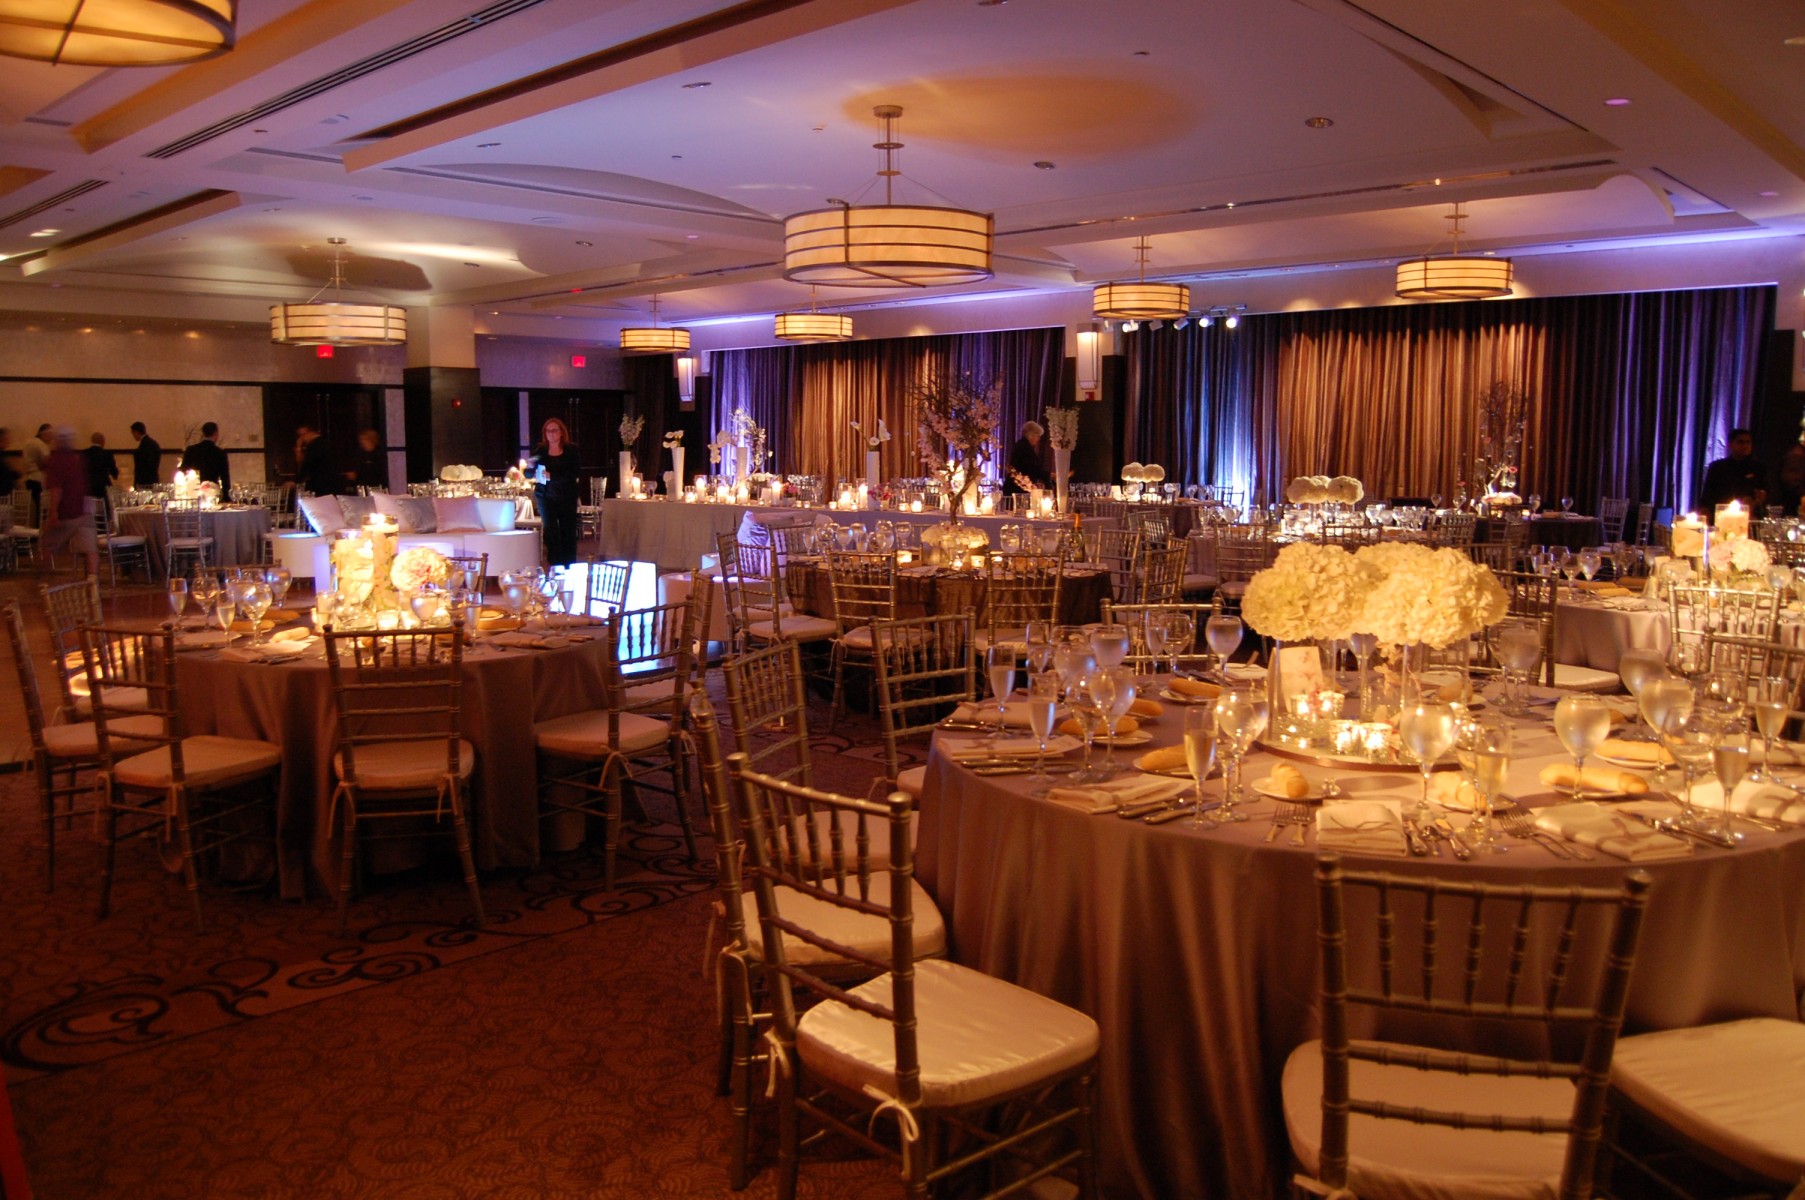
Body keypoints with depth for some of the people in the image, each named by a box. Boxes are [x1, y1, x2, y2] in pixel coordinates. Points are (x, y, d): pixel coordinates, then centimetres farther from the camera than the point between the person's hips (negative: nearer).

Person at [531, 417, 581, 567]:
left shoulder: (571, 450, -1)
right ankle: (555, 566, 0)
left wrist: (552, 476, -21)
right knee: (550, 531, -3)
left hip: (566, 497, -1)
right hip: (546, 497, 1)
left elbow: (573, 474, -11)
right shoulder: (540, 450, 4)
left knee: (568, 532, 2)